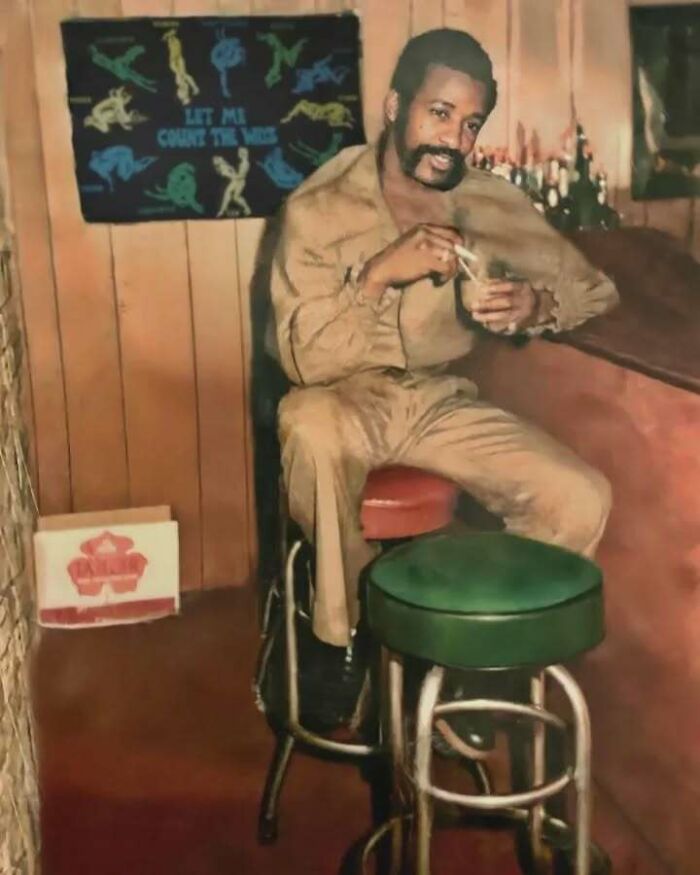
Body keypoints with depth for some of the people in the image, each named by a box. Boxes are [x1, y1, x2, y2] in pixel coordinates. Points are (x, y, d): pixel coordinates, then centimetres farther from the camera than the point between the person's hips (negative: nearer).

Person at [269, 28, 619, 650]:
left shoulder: (494, 204, -2)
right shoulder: (320, 207, -12)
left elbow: (597, 288, 4)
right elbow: (303, 358, -17)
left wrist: (537, 304, -19)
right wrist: (380, 274, -30)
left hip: (443, 403, 4)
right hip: (347, 402, -3)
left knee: (582, 498, -17)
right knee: (312, 426, -40)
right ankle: (341, 639, -16)